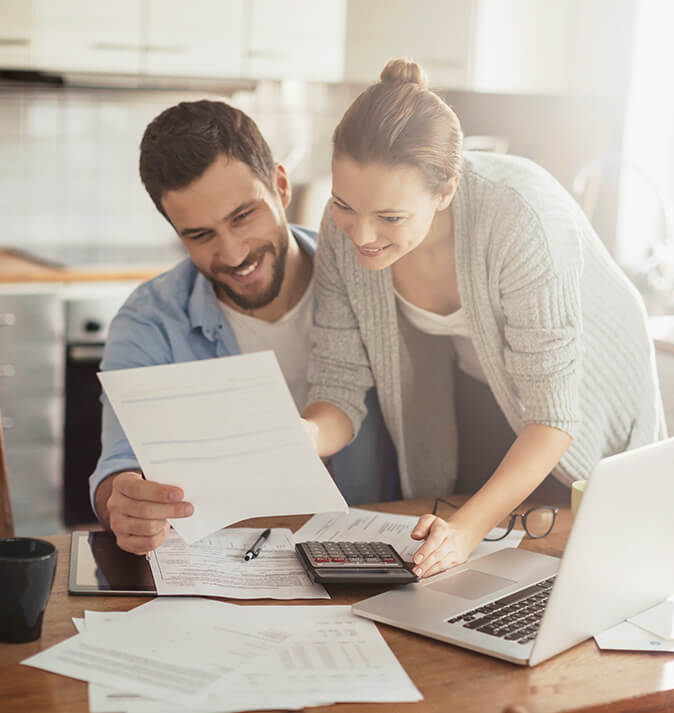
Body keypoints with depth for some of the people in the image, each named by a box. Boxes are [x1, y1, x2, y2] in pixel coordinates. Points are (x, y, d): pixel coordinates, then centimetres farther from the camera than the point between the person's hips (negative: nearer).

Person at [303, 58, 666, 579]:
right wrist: (305, 435, -41)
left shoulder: (518, 218, -40)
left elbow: (553, 415, -34)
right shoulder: (345, 225, -25)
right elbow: (340, 385, -18)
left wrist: (469, 526, -46)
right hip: (473, 396, 4)